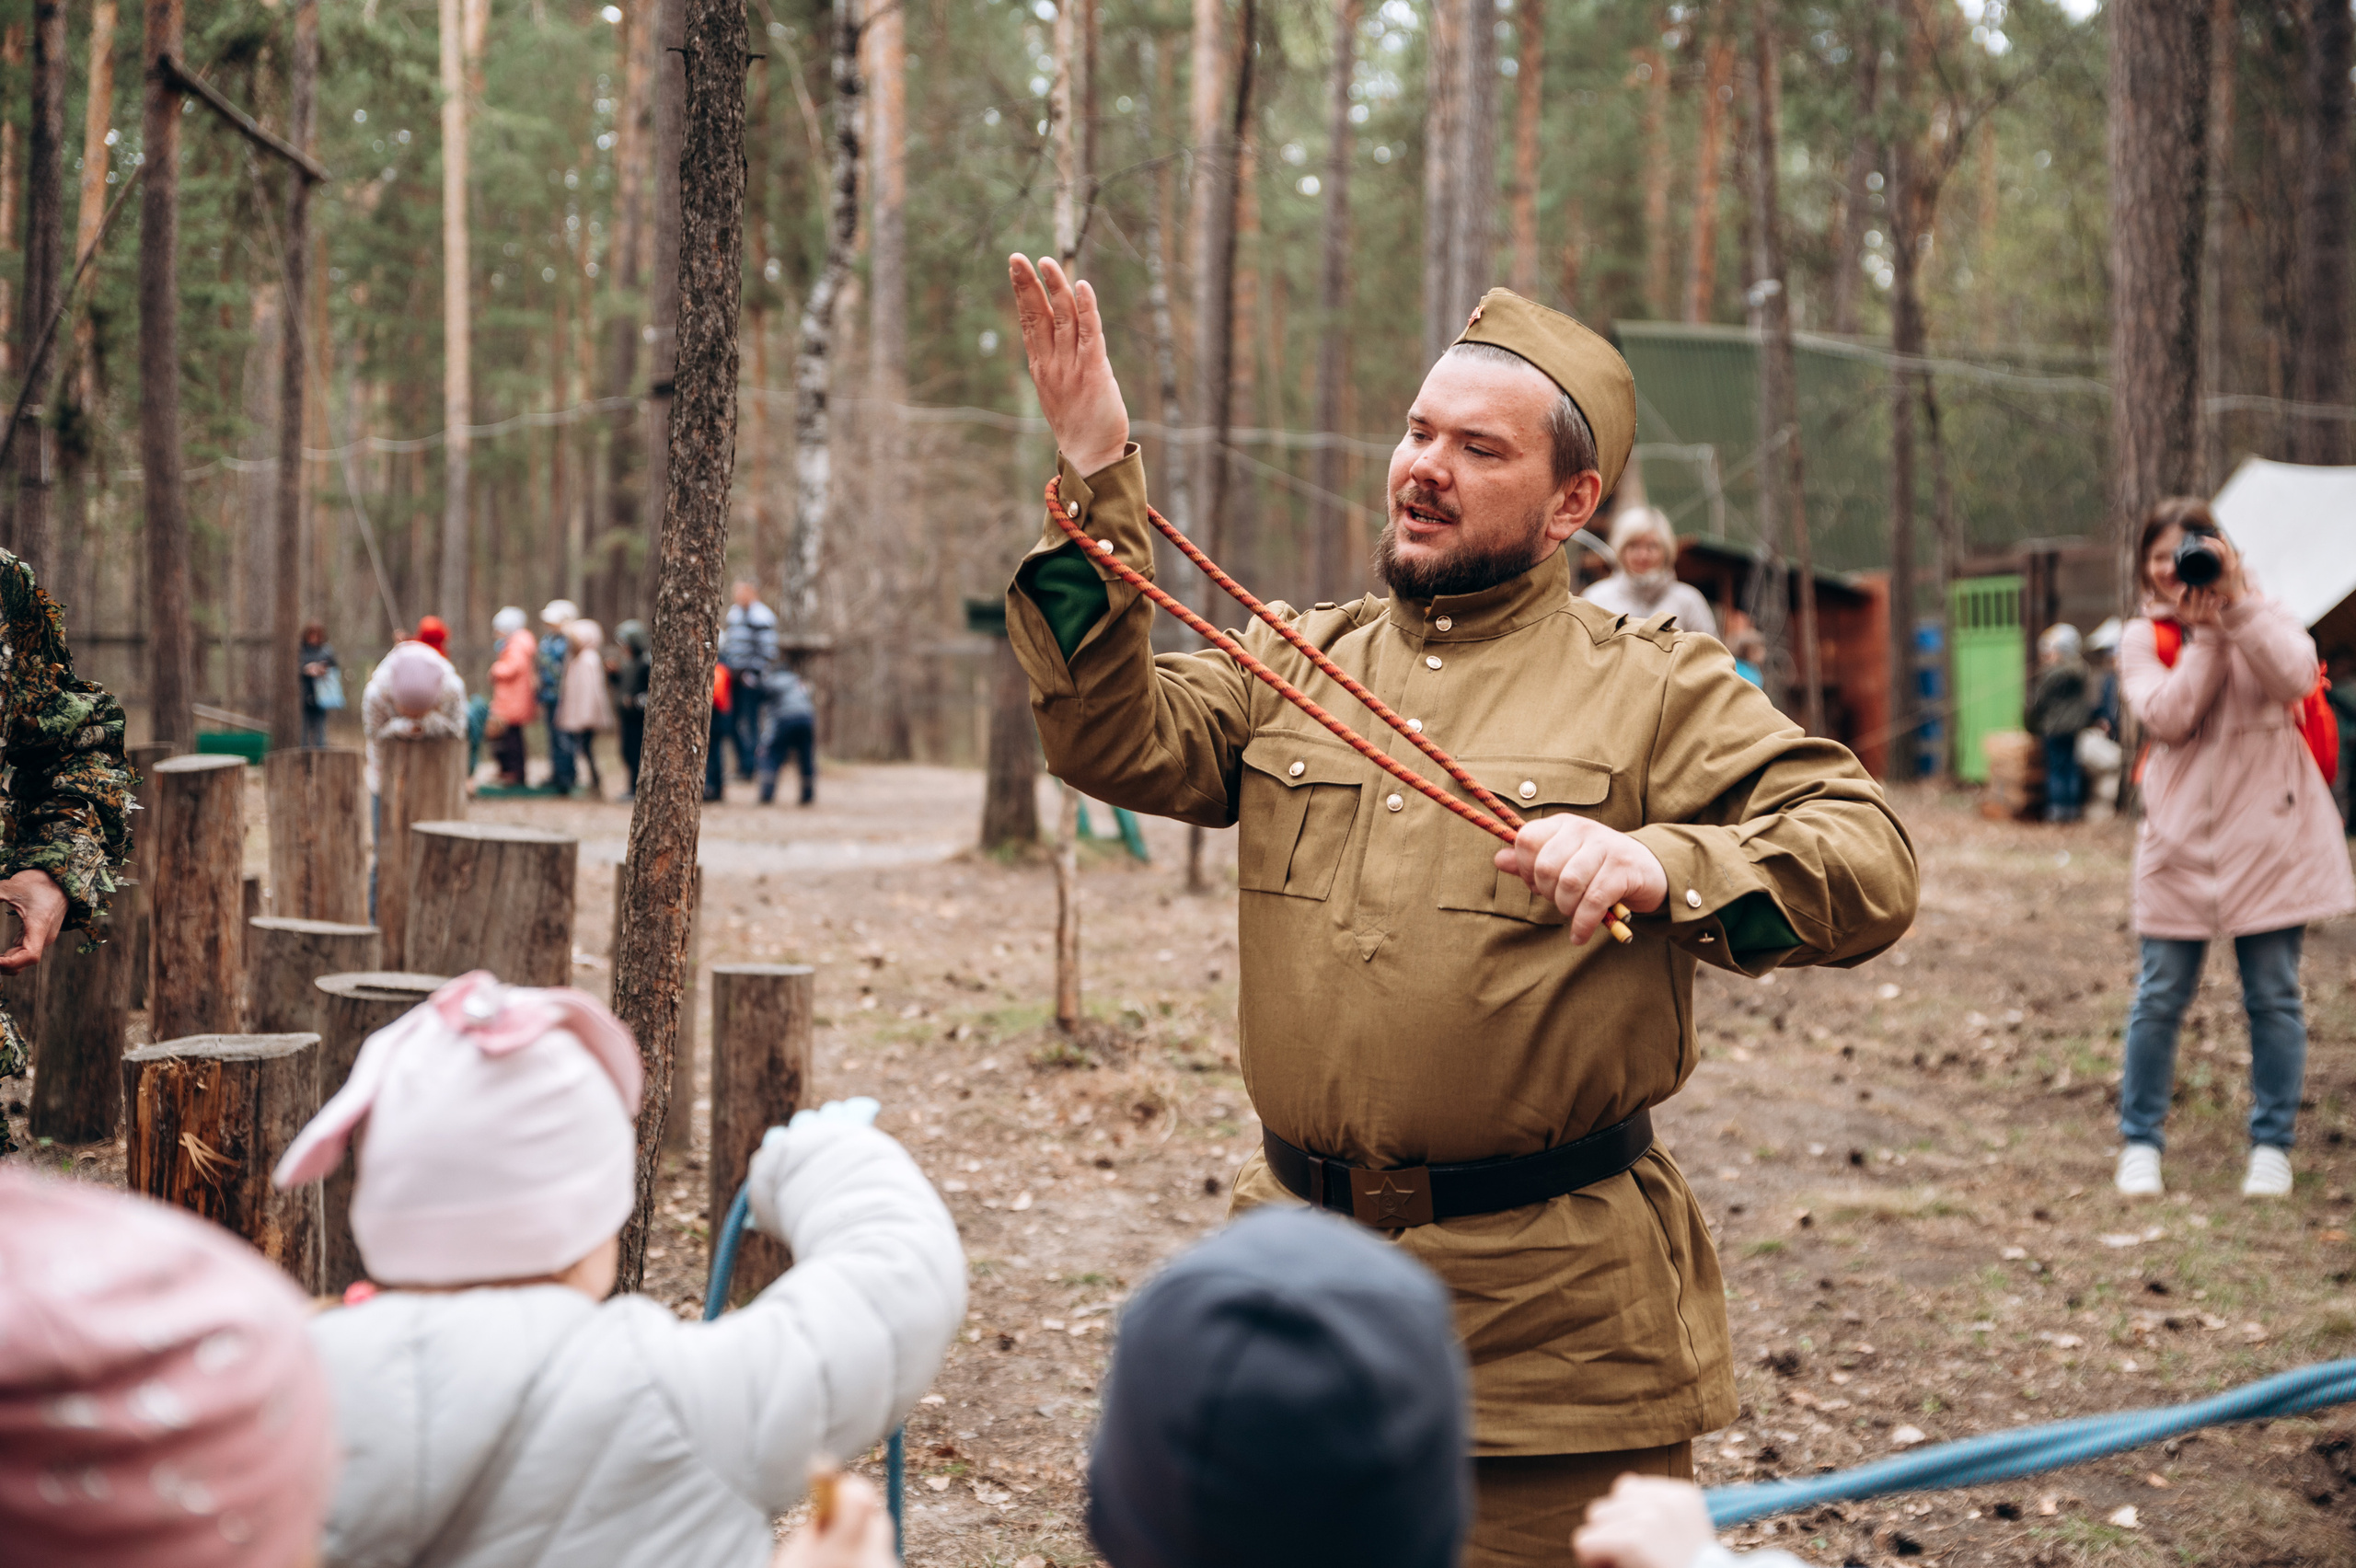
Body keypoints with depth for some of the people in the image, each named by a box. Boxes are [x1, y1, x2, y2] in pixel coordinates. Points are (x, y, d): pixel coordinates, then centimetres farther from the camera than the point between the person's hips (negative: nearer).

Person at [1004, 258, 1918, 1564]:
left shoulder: (1654, 691, -1)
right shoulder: (1297, 666, 12)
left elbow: (1870, 866, -9)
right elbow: (1120, 742, -3)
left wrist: (1663, 865, -27)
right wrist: (1099, 493, -10)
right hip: (1294, 1277, 4)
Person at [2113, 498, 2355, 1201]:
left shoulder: (2264, 616, 5)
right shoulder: (2143, 638, 5)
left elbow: (2295, 678, -17)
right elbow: (2166, 716, -12)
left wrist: (2236, 602, -18)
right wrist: (2206, 634, -12)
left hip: (2266, 831, 0)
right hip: (2182, 836, 0)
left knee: (2273, 997, 3)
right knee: (2160, 997, 1)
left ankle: (2271, 1144, 13)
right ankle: (2140, 1142, 11)